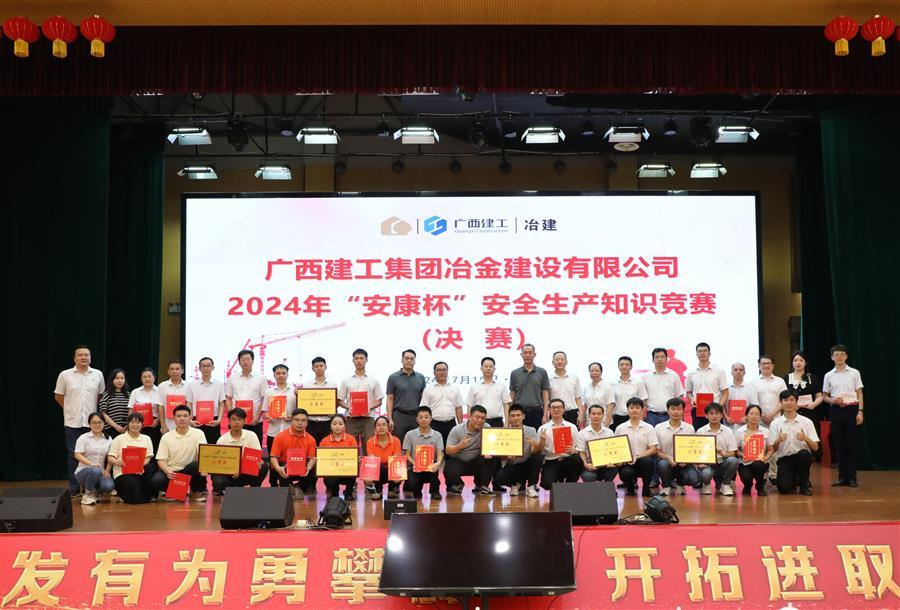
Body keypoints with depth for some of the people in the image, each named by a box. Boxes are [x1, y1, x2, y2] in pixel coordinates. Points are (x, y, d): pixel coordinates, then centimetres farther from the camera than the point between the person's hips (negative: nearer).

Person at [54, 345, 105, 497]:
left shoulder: (98, 375, 4)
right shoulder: (65, 375, -1)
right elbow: (58, 396, 7)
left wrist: (93, 409, 7)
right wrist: (71, 410, 9)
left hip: (91, 422, 1)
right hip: (72, 422, -1)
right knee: (74, 455, 3)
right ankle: (74, 489, 10)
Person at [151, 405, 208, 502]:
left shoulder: (198, 434, -3)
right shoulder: (166, 437, 0)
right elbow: (161, 460, -3)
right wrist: (167, 471, -26)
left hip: (190, 471, 0)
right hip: (171, 471, 0)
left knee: (198, 465, -34)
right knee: (156, 481, -30)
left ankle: (198, 491, -4)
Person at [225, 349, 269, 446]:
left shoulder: (261, 379, 4)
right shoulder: (232, 379, 10)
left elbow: (265, 400, 2)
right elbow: (228, 399, 10)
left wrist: (258, 416, -9)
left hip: (255, 422, -1)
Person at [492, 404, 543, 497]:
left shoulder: (531, 431, -3)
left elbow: (535, 452, -16)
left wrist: (537, 445, -40)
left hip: (527, 465, 0)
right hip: (511, 466, 0)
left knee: (539, 456, -29)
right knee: (498, 477, -31)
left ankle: (531, 487, -8)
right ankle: (515, 484, 7)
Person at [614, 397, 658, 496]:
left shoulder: (649, 428, 5)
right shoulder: (620, 428, 6)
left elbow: (653, 449, -3)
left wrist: (637, 457, -17)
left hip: (643, 459, 0)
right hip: (626, 462, 0)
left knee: (648, 461, -35)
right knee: (625, 473, -34)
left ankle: (646, 488, -7)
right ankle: (630, 486, 7)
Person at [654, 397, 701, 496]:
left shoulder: (689, 428, 3)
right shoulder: (658, 428, -2)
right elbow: (657, 451, 1)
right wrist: (668, 458, -20)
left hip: (684, 463, 1)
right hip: (666, 460, -1)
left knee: (694, 479, -29)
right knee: (663, 464, -37)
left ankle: (679, 483, 10)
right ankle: (666, 485, -2)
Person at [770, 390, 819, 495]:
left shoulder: (807, 422, 2)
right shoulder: (775, 423, 2)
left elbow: (815, 447, -1)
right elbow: (772, 448, 0)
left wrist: (805, 438, -21)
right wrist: (778, 440, -21)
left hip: (802, 458, 1)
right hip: (784, 458, 0)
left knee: (804, 453, -36)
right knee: (784, 488, -24)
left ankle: (804, 483, -8)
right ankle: (793, 479, 15)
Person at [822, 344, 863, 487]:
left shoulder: (854, 373, 3)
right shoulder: (828, 375, 7)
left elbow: (859, 394, 2)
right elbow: (825, 396, 11)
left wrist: (860, 411, -7)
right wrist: (833, 400, -10)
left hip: (851, 409, -2)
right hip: (836, 410, 2)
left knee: (852, 443, -2)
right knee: (839, 444, 4)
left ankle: (852, 477, 4)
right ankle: (842, 477, 10)